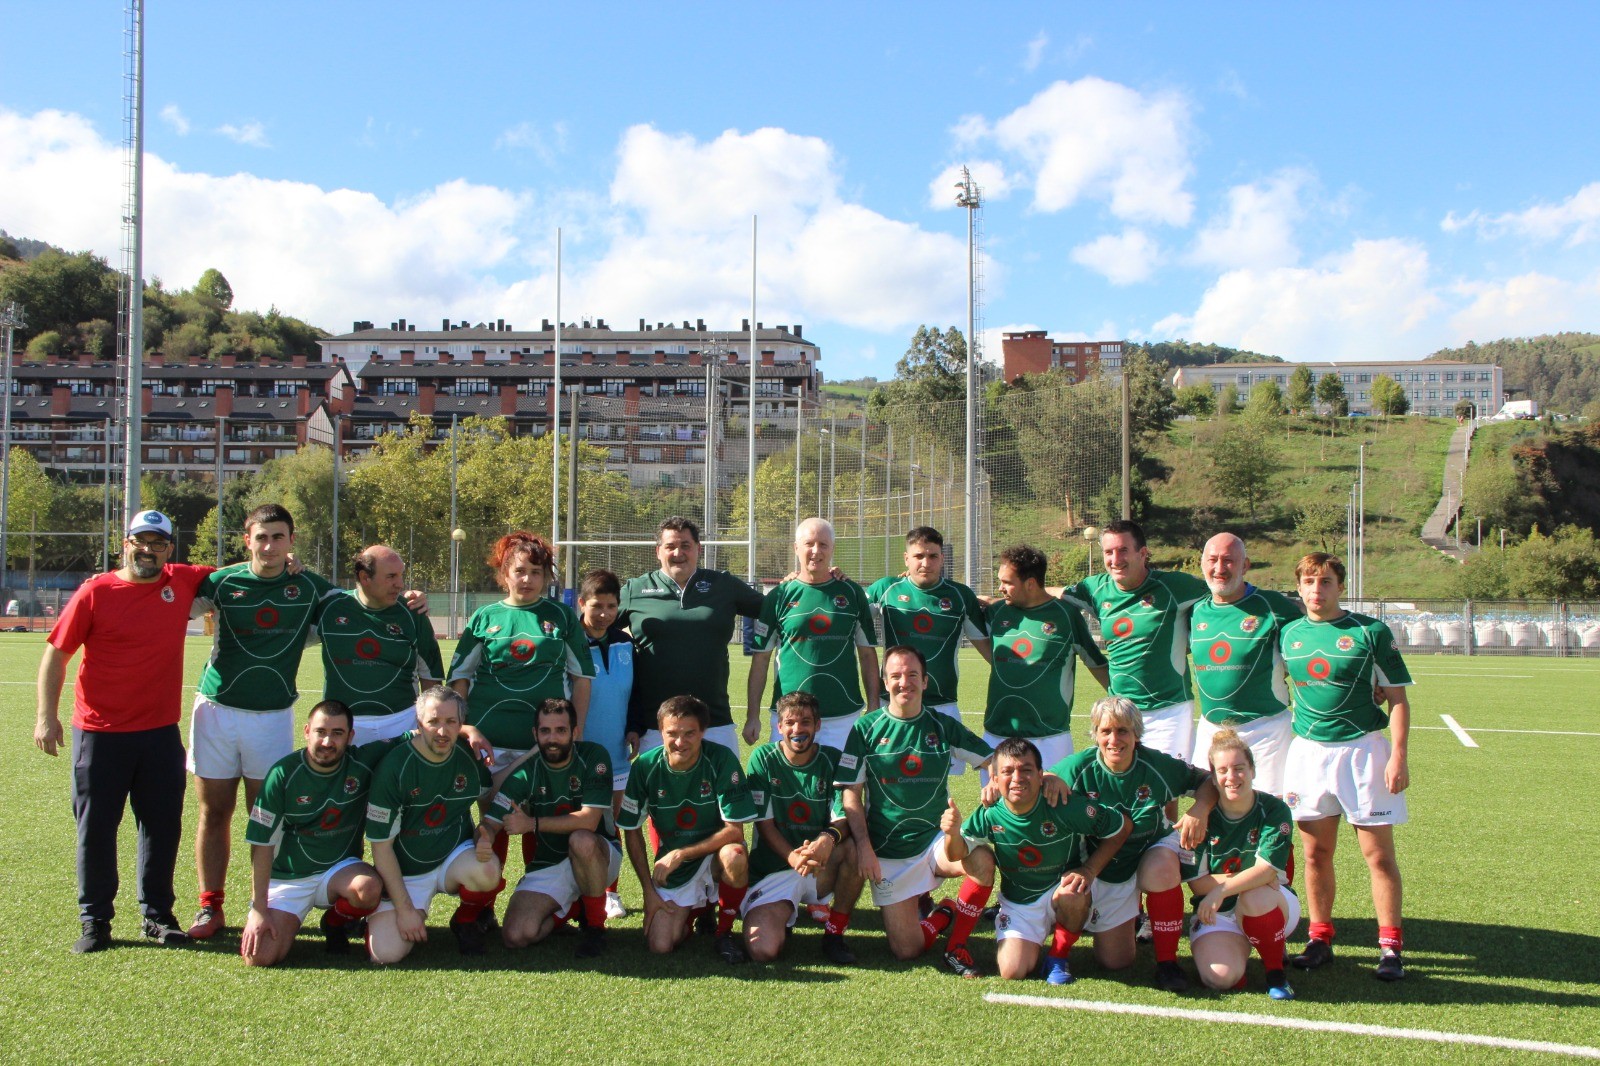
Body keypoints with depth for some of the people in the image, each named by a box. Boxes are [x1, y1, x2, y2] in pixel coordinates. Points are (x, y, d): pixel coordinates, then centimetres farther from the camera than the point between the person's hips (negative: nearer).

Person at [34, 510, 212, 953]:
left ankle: (157, 915, 22)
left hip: (161, 732, 3)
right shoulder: (95, 592, -6)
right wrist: (47, 715, -9)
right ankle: (95, 920, 17)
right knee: (96, 827, 5)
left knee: (163, 825, 9)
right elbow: (56, 654, -3)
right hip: (100, 732, -3)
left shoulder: (183, 582, 3)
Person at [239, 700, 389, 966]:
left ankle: (337, 922, 1)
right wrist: (258, 909, -14)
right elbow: (262, 844, -11)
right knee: (260, 956, -21)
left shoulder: (363, 763, -8)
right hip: (286, 879, -1)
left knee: (369, 887, -34)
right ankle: (287, 922, 15)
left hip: (340, 869, 1)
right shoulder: (283, 774, -13)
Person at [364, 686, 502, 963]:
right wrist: (404, 908, -16)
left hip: (456, 857, 2)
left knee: (487, 871, -33)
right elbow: (381, 845, -13)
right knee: (386, 953, -21)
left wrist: (486, 838, -16)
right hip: (404, 873, -2)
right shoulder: (393, 767, -17)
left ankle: (466, 921, 0)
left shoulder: (471, 757, -7)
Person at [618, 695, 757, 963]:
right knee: (660, 945, -15)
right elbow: (632, 832, -1)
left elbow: (734, 831, -20)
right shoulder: (645, 766, -12)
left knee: (734, 856, -36)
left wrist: (680, 854, -24)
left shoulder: (721, 760, -19)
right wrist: (649, 890, -3)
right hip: (672, 869, 2)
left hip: (713, 855, -2)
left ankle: (724, 931, -8)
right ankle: (695, 909, 19)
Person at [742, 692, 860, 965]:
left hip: (822, 869, 2)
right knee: (762, 951, -25)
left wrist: (828, 839, -35)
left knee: (857, 846, -31)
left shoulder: (833, 760, -2)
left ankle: (834, 933, -10)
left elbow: (843, 819, -10)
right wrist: (793, 858, -28)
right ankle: (783, 916, 14)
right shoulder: (763, 759, -5)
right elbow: (764, 823, -8)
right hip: (772, 868, -1)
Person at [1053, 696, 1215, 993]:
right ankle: (1132, 911, 37)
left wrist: (1199, 809, -27)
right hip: (1102, 870, 1)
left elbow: (1208, 779, -7)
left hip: (1153, 849, -1)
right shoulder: (1079, 767, -19)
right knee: (1114, 962, 2)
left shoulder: (1158, 765, -19)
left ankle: (1167, 961, -17)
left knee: (1160, 869, -39)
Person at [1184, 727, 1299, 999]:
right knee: (1220, 977, -28)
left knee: (1255, 896, -37)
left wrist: (1222, 890, -32)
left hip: (1270, 907, 0)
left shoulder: (1274, 810, -10)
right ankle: (1238, 947, 9)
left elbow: (1267, 870, -20)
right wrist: (1250, 877, -17)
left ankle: (1276, 971, -11)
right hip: (1217, 915, 0)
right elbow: (1196, 882, -9)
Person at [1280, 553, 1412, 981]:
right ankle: (1320, 938, 19)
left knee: (1378, 854, 0)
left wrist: (1398, 756, -11)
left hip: (1362, 748, -3)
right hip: (1307, 750, 4)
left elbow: (1397, 698, -3)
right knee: (1315, 852, 8)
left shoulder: (1370, 632, -4)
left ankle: (1390, 946, 8)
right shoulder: (1289, 634, 7)